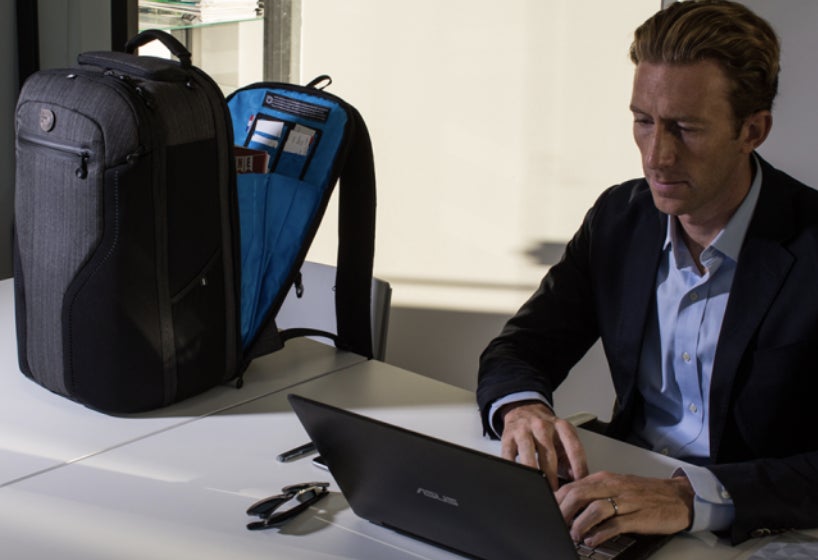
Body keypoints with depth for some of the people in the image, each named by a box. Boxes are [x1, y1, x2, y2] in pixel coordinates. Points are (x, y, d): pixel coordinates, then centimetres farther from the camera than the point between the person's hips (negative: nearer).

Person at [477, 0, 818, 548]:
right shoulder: (620, 217, 2)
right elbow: (517, 348, 3)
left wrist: (692, 497, -36)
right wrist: (522, 407, -19)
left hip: (760, 534, -3)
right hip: (624, 493, 4)